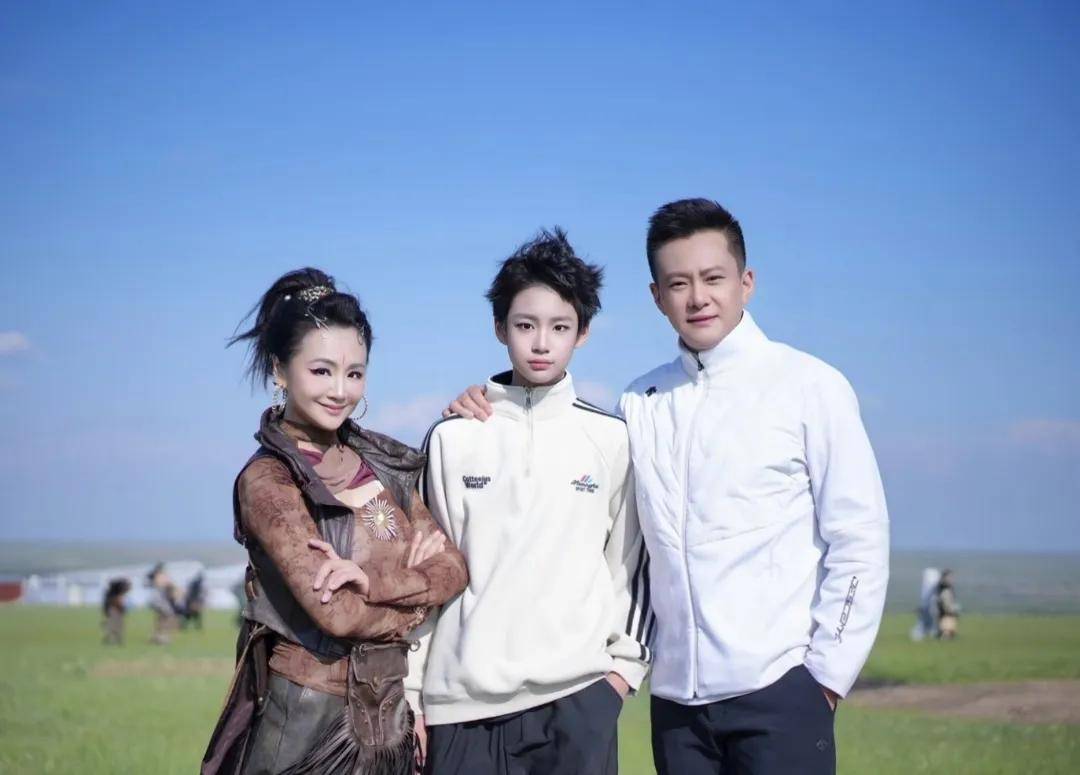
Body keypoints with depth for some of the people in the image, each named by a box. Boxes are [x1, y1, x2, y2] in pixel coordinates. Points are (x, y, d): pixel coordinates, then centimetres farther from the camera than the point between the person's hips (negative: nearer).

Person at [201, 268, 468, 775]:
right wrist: (417, 599, -4)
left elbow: (452, 569, 0)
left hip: (389, 709, 6)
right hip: (308, 715, -6)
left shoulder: (381, 461, 8)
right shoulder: (267, 480, -13)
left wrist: (370, 579, -17)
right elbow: (336, 613, -21)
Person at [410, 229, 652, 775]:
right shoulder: (452, 439, 6)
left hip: (578, 695, 0)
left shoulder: (612, 441, 6)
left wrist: (627, 662, 3)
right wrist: (410, 693, 6)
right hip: (462, 700, 0)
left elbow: (631, 562, 12)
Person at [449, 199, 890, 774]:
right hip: (677, 695, 4)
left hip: (778, 689, -4)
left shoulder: (809, 386, -1)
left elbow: (859, 541, -2)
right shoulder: (640, 404, 10)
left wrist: (827, 672, -5)